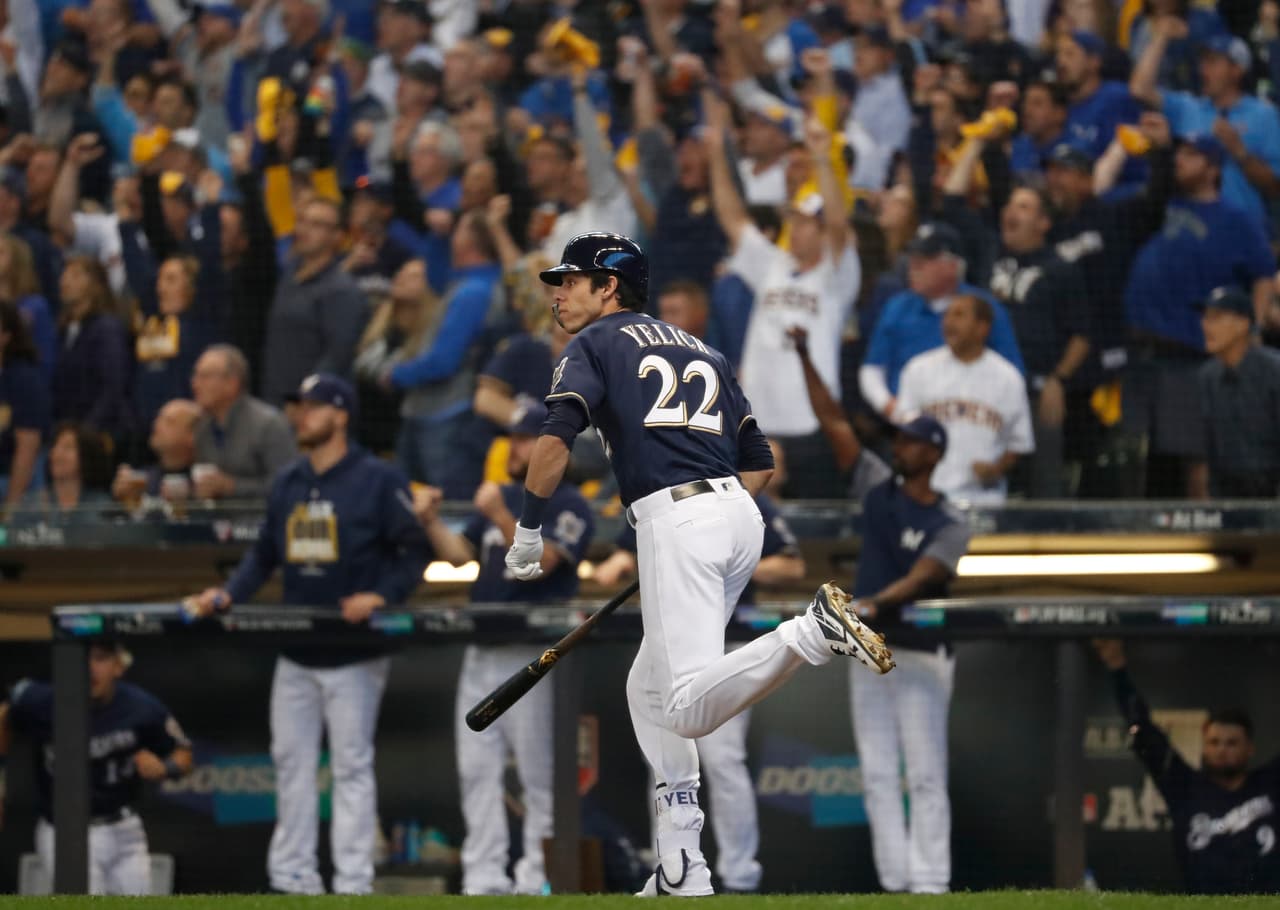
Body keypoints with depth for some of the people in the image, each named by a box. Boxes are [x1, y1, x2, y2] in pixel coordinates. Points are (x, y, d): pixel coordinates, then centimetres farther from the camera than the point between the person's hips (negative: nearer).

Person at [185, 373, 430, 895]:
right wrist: (228, 594, 2)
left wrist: (381, 595, -21)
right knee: (290, 760, 6)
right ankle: (293, 876, 12)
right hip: (296, 653, 6)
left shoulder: (377, 480, -6)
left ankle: (353, 881, -4)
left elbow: (413, 550, -6)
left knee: (352, 765, -4)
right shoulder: (287, 484, 13)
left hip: (354, 653, -6)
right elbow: (264, 554, 17)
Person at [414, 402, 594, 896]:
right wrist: (431, 522, -2)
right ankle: (483, 878, 6)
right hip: (483, 651, 8)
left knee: (539, 771, -6)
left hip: (536, 655, -8)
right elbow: (460, 554, 15)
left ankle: (538, 878, -4)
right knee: (476, 767, 4)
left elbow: (542, 560, -19)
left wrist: (499, 516, -28)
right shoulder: (502, 495, 18)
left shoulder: (569, 506, -5)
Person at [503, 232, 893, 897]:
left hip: (675, 518, -8)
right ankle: (682, 876, 12)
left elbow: (556, 438, -9)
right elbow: (760, 462, 23)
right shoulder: (702, 352, 27)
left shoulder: (596, 344, 8)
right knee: (650, 690, 18)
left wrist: (527, 531, -2)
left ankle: (812, 632, -38)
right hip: (741, 516, 8)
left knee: (691, 710, -19)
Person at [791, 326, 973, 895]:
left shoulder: (950, 525, -6)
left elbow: (922, 576, -21)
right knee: (878, 775, 2)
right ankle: (894, 880, 2)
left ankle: (930, 880, -9)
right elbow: (833, 421, 5)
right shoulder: (877, 486, 8)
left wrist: (877, 601, -39)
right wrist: (805, 359, -2)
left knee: (925, 774, -6)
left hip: (921, 653, -5)